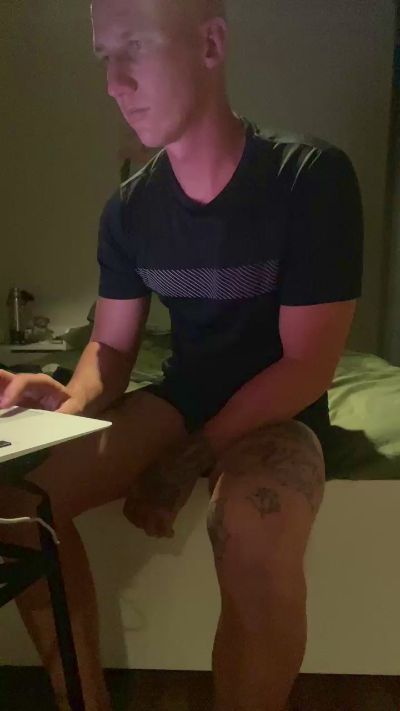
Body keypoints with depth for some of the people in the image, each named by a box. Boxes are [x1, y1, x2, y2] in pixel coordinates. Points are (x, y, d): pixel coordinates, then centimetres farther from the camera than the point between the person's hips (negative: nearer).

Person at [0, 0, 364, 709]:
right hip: (180, 397, 5)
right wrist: (74, 399, -17)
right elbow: (112, 346, 6)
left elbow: (308, 364, -16)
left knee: (253, 536, -38)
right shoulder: (129, 207, -1)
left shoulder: (310, 175, -16)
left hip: (278, 410, -4)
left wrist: (191, 458, -20)